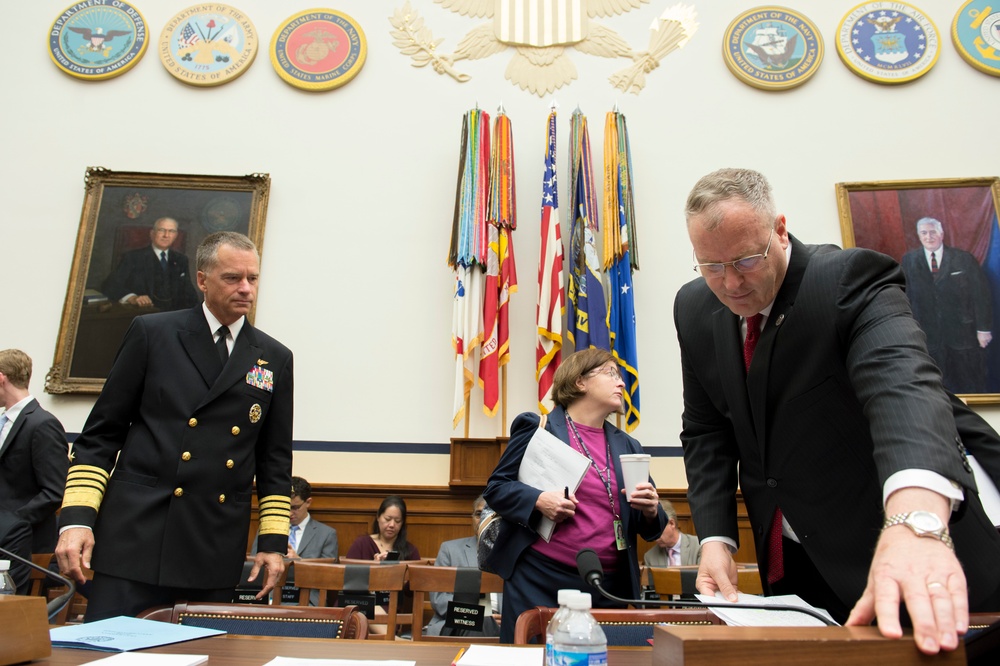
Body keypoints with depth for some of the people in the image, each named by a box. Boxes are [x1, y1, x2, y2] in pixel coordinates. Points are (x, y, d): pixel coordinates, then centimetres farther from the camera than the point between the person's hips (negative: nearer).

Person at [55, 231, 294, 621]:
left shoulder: (275, 360, 8)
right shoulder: (151, 333, 3)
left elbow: (275, 459, 9)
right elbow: (101, 433, 3)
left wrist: (274, 541, 3)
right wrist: (76, 518, -6)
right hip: (137, 537, -1)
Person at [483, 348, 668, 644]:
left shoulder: (628, 447, 14)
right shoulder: (538, 429, 0)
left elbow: (650, 528, 16)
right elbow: (496, 488, 0)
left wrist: (651, 510, -7)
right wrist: (537, 500, -18)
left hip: (610, 586, 4)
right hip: (539, 581, -4)